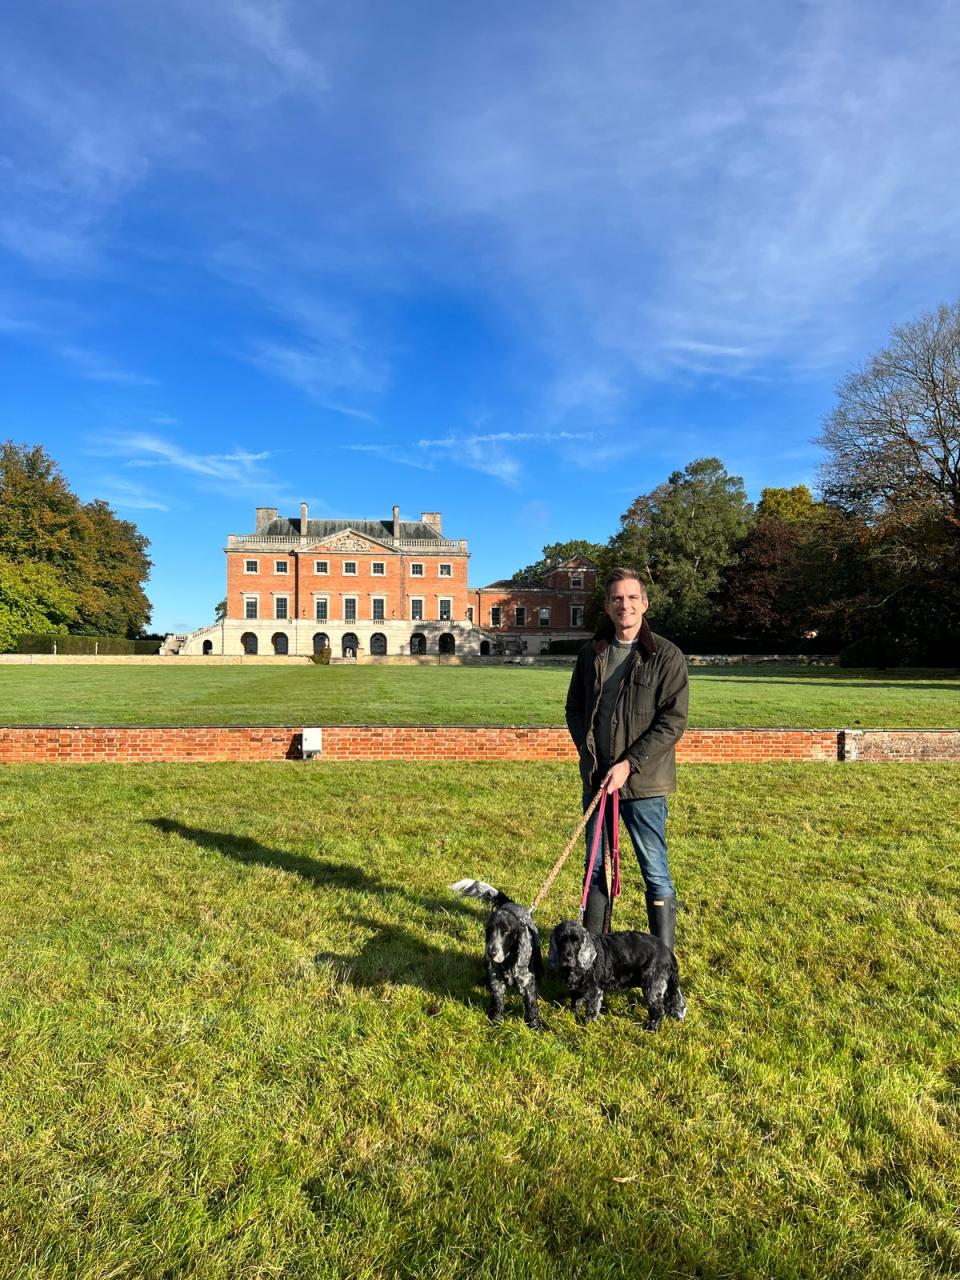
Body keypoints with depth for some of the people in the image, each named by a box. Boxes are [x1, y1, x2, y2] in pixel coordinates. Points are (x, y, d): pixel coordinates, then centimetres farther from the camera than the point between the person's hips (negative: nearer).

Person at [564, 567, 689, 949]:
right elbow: (574, 707, 15)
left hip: (643, 782, -5)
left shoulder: (666, 656, -8)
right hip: (596, 778, 5)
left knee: (655, 871, 4)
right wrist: (588, 750, -1)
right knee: (596, 866, 17)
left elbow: (673, 722, -12)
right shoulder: (592, 653, 6)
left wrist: (629, 764, -17)